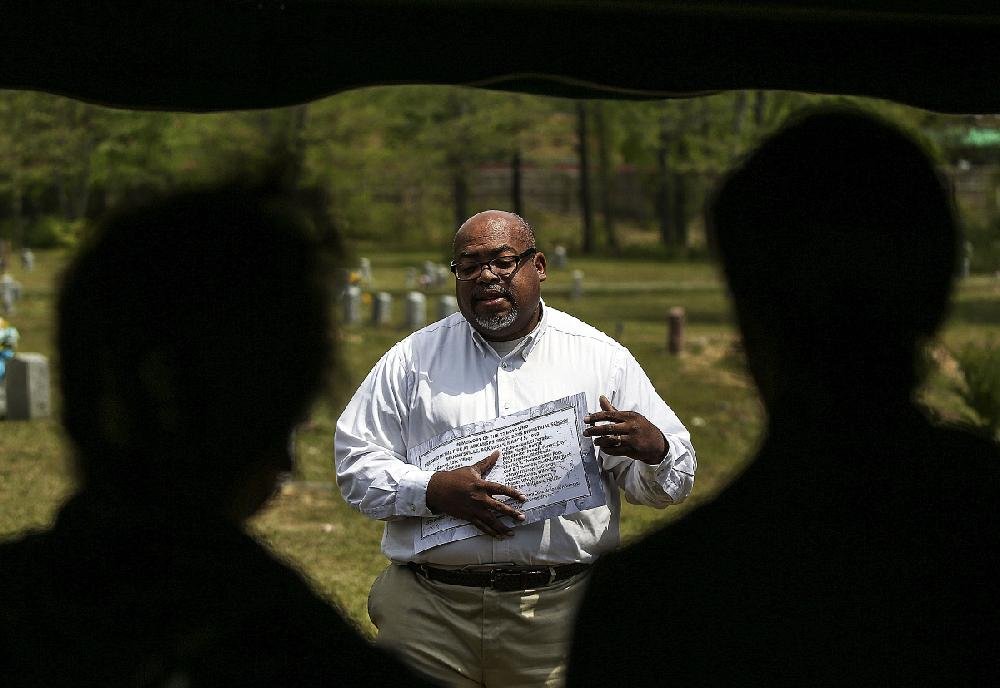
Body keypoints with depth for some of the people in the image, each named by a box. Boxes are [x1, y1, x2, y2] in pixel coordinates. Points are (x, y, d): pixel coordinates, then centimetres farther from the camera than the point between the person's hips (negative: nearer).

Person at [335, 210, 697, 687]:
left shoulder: (602, 358, 8)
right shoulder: (414, 358, 11)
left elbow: (665, 484, 8)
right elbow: (355, 462, 7)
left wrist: (653, 451, -16)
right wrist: (432, 491, -11)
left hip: (561, 610, -1)